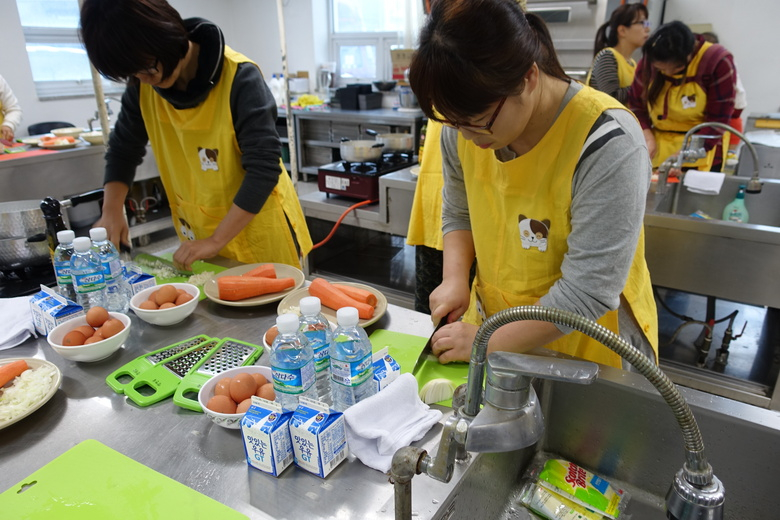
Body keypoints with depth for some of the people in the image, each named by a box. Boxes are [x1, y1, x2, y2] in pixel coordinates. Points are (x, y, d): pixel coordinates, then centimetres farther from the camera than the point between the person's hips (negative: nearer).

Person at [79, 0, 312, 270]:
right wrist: (112, 210, -6)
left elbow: (264, 168, -23)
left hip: (259, 229, -4)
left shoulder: (239, 78, -22)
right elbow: (123, 148, 9)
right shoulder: (143, 86, -5)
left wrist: (216, 240, -24)